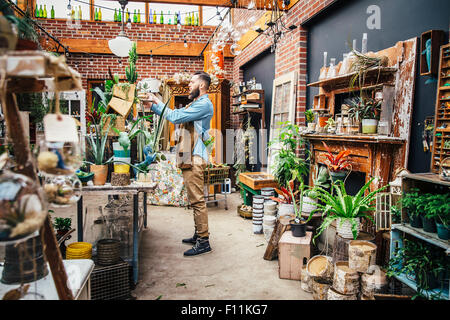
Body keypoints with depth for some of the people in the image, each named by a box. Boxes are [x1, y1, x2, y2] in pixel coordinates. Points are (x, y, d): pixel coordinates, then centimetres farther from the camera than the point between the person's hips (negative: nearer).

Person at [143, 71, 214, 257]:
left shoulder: (204, 104, -10)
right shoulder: (195, 104, 24)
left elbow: (175, 117, -16)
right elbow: (173, 115, 28)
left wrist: (157, 103, -2)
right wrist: (153, 105, 20)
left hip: (195, 159, -10)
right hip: (189, 158, 10)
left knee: (197, 200, -9)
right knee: (195, 200, 14)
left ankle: (204, 241, -3)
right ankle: (199, 235, 23)